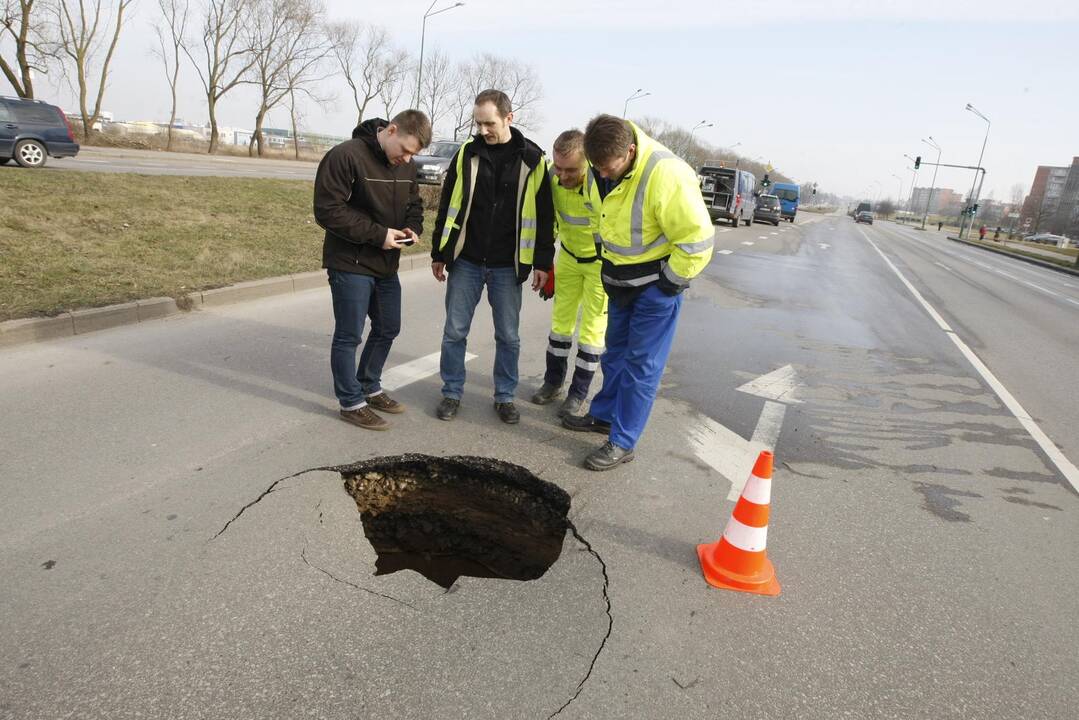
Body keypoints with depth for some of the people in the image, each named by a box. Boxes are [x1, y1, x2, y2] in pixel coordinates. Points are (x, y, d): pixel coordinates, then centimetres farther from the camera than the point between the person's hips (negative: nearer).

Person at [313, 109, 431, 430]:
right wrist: (378, 234, -23)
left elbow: (414, 204, 17)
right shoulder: (345, 156, -17)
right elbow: (328, 210, -21)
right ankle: (351, 403, 16)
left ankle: (370, 388, 34)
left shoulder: (406, 165, 6)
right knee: (349, 336, 2)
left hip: (387, 264, 8)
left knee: (387, 329, 16)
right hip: (350, 264, -8)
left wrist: (412, 228, -6)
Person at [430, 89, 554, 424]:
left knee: (508, 336, 7)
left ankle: (505, 396, 23)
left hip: (507, 267, -1)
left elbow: (544, 215, 2)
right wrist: (439, 253, 7)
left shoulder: (532, 158, -2)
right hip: (466, 262, 1)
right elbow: (447, 205, 7)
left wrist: (542, 262, -1)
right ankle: (452, 393, 22)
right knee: (454, 331, 5)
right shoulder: (467, 153, 1)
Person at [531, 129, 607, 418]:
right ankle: (553, 381, 28)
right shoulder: (551, 177, -16)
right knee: (560, 319, 12)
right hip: (568, 256, 5)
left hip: (601, 261, -5)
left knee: (592, 328, 1)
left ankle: (578, 393, 15)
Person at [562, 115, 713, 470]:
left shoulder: (666, 176, -28)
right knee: (615, 354, 19)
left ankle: (622, 442, 9)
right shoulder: (609, 168, -4)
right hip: (622, 281, 8)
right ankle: (603, 415, 36)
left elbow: (697, 241, -24)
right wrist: (612, 271, 12)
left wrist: (666, 284, -16)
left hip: (656, 285, -7)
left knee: (642, 364, -1)